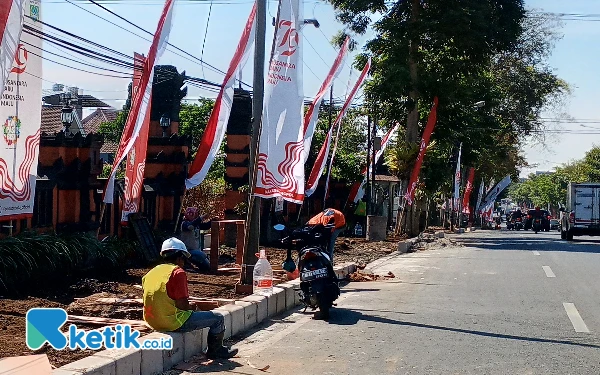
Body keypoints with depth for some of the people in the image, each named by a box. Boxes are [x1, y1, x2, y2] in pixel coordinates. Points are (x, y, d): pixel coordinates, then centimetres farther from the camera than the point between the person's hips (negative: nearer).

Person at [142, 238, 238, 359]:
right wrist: (191, 307, 5)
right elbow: (182, 305, -17)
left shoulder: (150, 273, 12)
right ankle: (215, 350, 23)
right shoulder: (178, 272, -11)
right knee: (218, 318, 2)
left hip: (152, 322, 9)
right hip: (173, 322, -9)